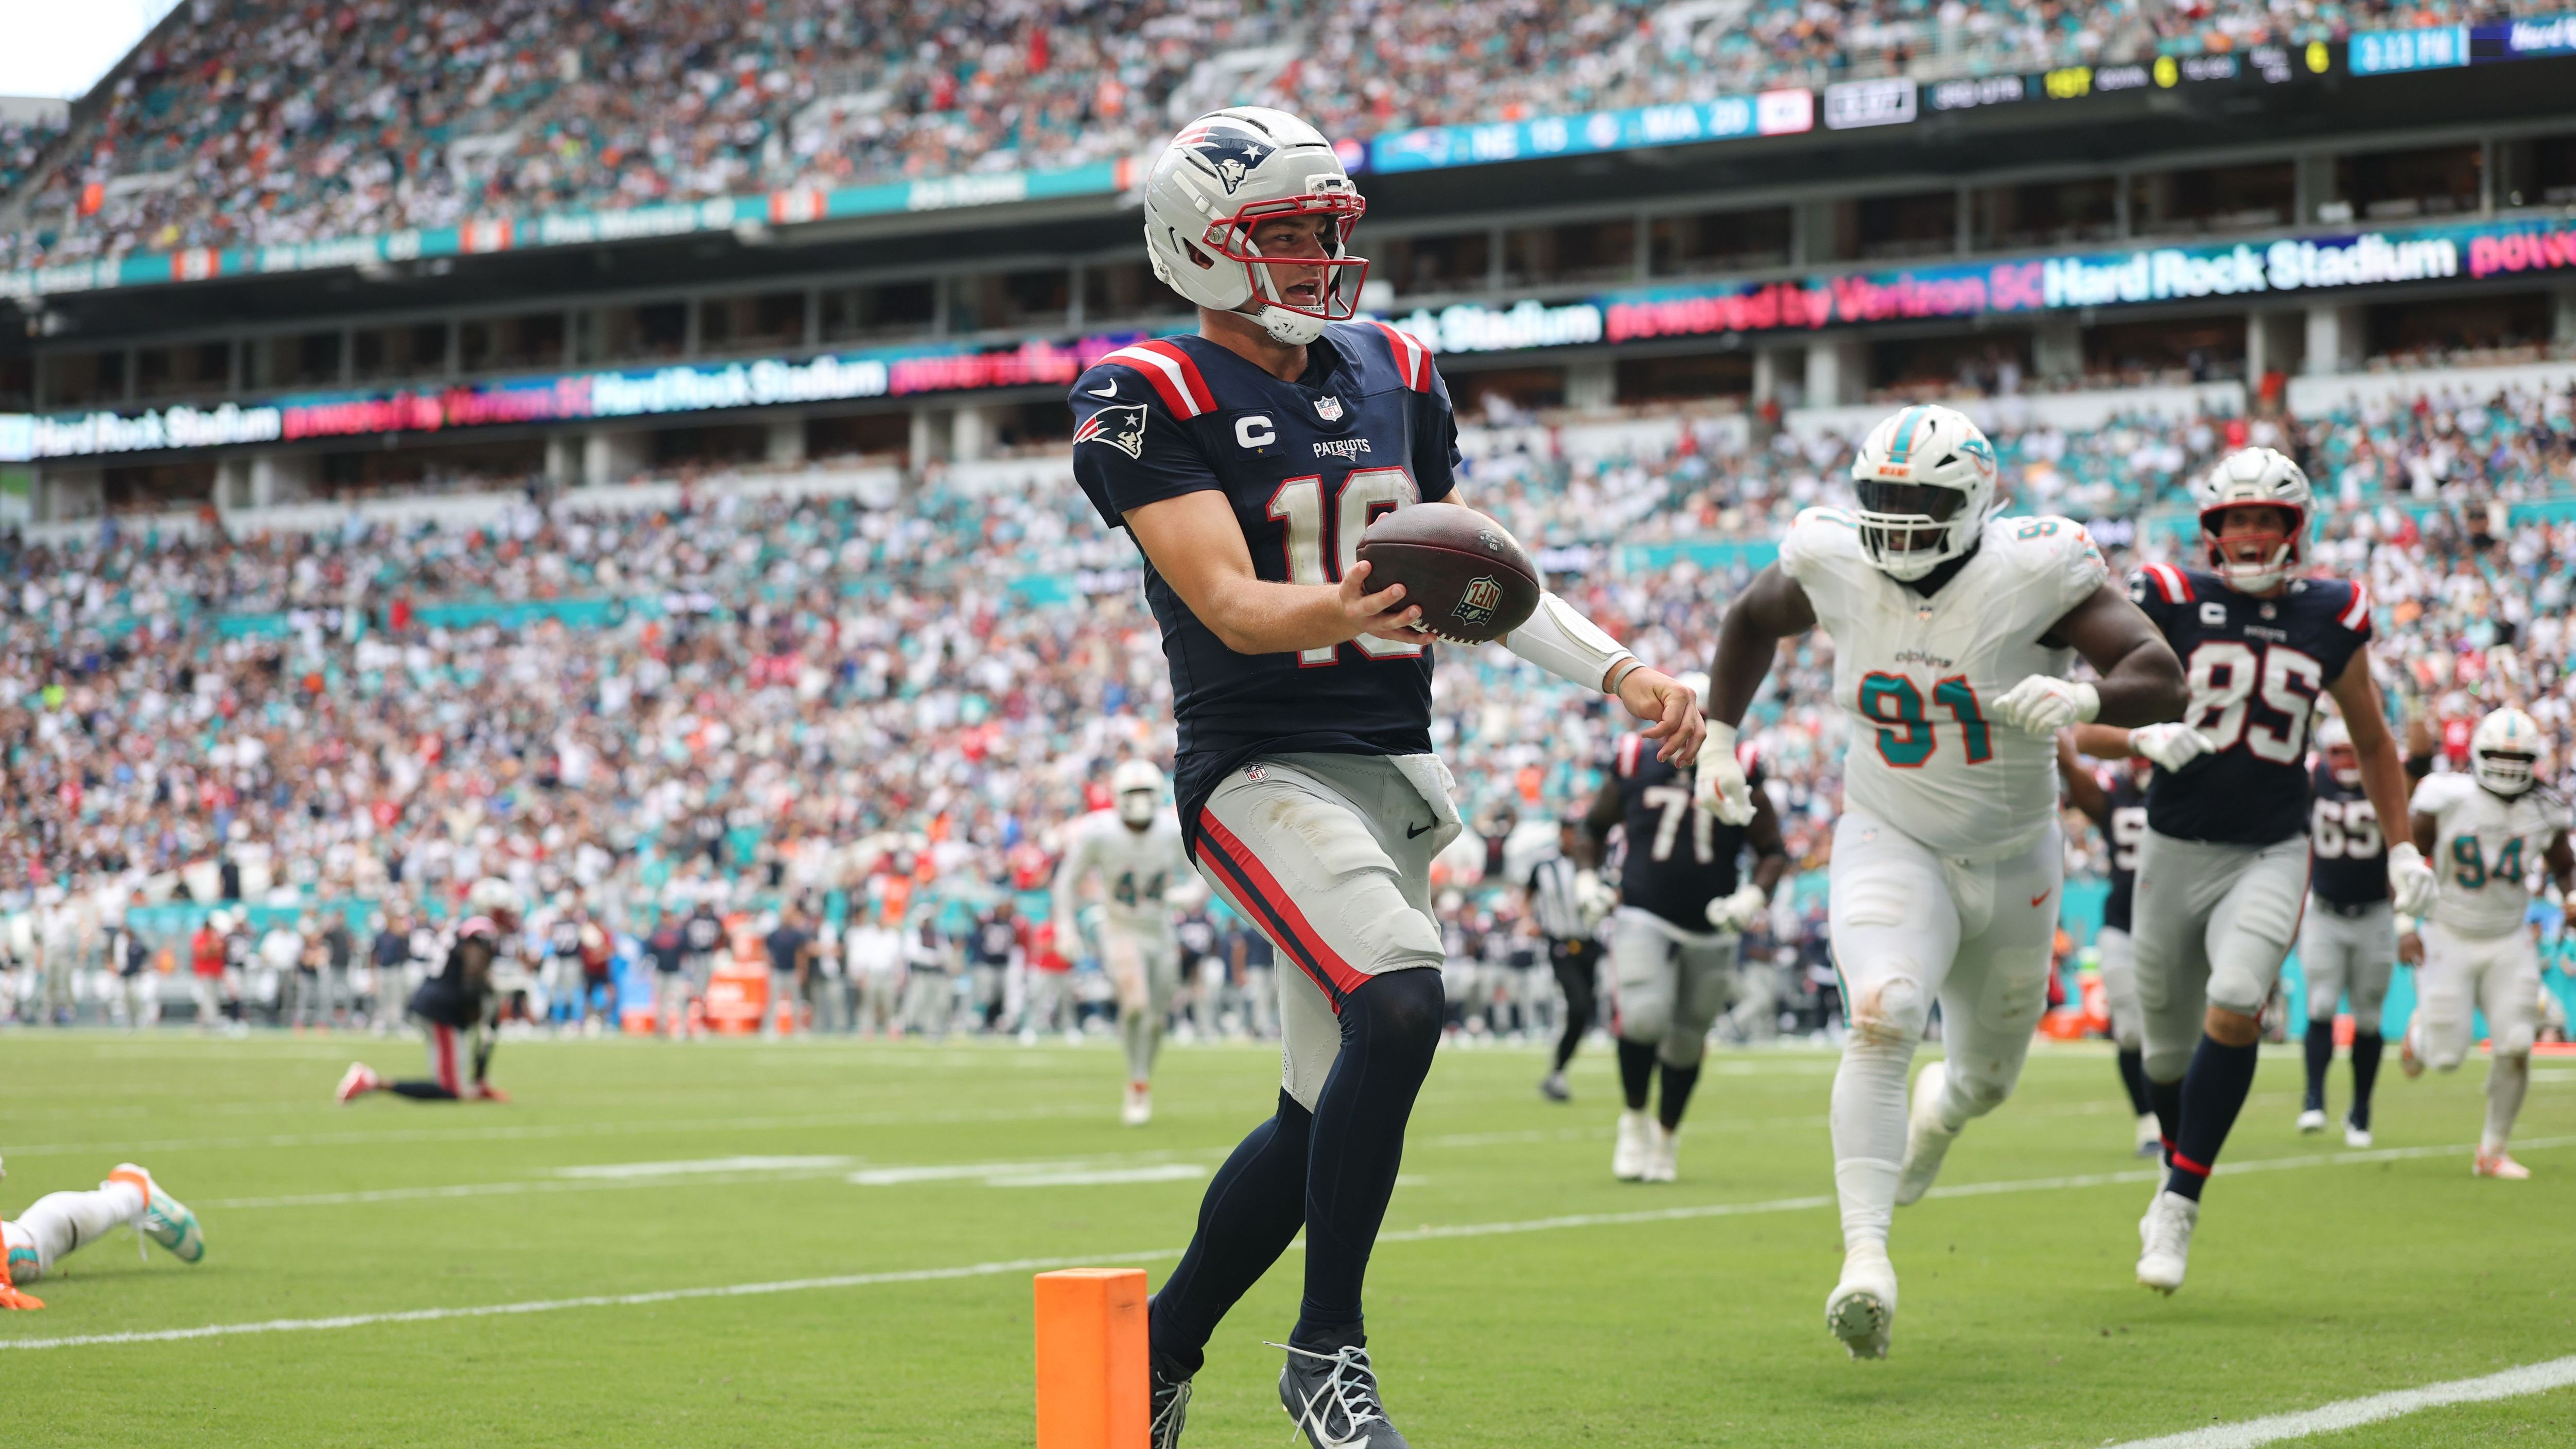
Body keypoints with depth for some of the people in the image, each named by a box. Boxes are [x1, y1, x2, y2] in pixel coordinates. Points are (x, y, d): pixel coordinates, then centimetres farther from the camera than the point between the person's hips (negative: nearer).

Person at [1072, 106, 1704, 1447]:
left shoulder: (1392, 378, 13)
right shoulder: (1153, 398, -7)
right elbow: (1228, 605, -19)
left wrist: (1621, 672, 9)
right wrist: (1342, 610, -39)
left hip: (1391, 769, 7)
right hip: (1262, 768, -7)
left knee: (1321, 1116, 8)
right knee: (1397, 1007, -28)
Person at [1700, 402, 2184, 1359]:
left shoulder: (2034, 571, -22)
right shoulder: (1835, 567, -12)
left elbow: (2164, 681, -27)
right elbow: (1752, 619, 11)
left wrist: (2086, 698, -47)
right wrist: (1718, 736, 6)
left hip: (2011, 862, 1)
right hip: (1891, 846, -1)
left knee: (1986, 1080, 18)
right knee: (1883, 1019, -30)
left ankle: (1941, 1109, 58)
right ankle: (1866, 1258, -34)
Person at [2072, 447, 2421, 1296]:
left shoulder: (2331, 621, 2)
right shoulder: (2171, 605, -5)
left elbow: (2372, 743, 17)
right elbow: (2088, 730, -5)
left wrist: (2402, 846, 16)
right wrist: (2143, 740, -25)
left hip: (2271, 854, 0)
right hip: (2176, 850, 0)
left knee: (2234, 1008, -24)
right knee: (2169, 1046, 11)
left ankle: (2179, 1204, -15)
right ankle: (2176, 1173, 40)